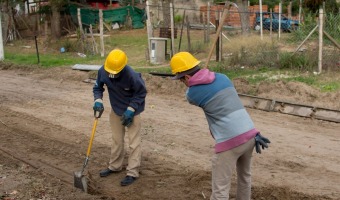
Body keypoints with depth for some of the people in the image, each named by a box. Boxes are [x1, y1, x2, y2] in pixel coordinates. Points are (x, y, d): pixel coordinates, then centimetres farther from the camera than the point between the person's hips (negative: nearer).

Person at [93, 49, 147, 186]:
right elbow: (98, 87, -2)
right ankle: (115, 166, 34)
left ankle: (132, 173, 6)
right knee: (116, 140, 18)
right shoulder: (103, 71, -20)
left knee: (134, 142, -1)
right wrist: (98, 100, -20)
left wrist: (130, 109, -25)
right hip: (116, 110, 5)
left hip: (132, 111, -5)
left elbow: (141, 93, -19)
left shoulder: (131, 76, -34)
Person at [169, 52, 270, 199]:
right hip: (250, 134, 7)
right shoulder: (222, 77, 12)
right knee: (244, 176, 28)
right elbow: (234, 105, 14)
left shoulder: (191, 93, -3)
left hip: (230, 141, -7)